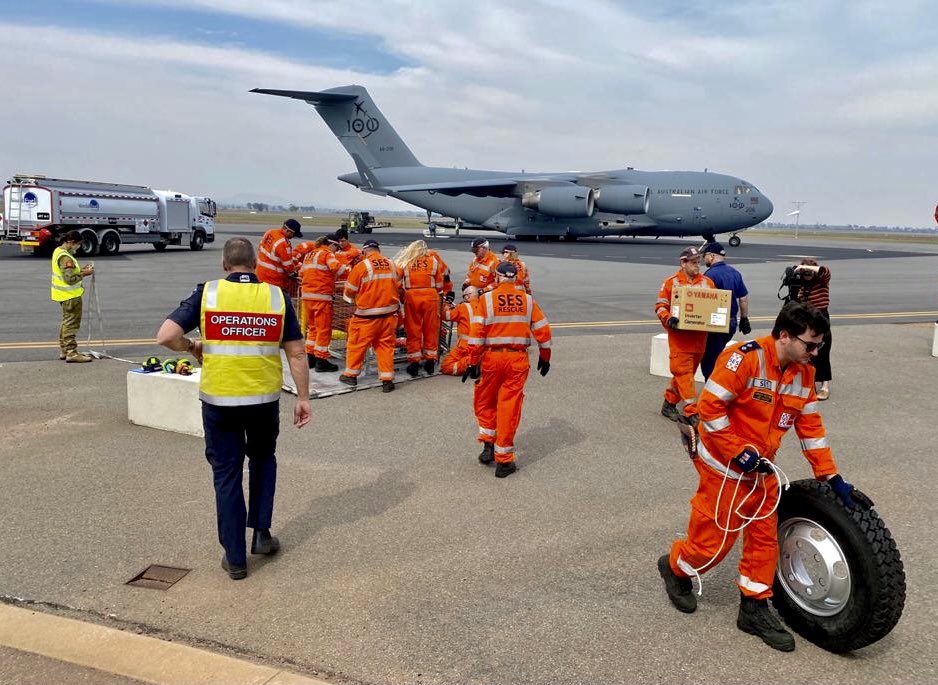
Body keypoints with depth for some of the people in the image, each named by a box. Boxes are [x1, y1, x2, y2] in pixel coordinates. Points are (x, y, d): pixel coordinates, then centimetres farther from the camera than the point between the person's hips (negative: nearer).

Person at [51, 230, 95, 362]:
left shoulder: (58, 251, 9)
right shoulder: (66, 257, -23)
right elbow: (70, 278, -28)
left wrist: (81, 269, 6)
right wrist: (84, 273, -17)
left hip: (65, 295, 11)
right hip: (71, 296, -11)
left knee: (66, 322, 19)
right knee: (71, 324, -5)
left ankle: (63, 350, 27)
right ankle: (71, 353, -2)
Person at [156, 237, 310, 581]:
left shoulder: (207, 293, -5)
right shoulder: (277, 296, -1)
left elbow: (166, 336, -12)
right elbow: (296, 353, -1)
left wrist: (191, 347, 8)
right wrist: (303, 398, 6)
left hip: (219, 400, -1)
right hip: (264, 398, 1)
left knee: (227, 474, 11)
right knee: (263, 459, 27)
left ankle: (235, 558, 17)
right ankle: (261, 533, 24)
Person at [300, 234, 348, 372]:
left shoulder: (309, 254, 17)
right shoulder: (327, 253, -6)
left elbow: (301, 273, 19)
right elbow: (336, 267, -24)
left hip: (307, 296, 8)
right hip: (322, 297, -8)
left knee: (312, 327, 19)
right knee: (324, 329, 1)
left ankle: (310, 357, 23)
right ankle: (321, 360, 4)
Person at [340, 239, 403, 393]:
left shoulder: (362, 266, -10)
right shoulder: (393, 265, 2)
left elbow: (349, 291, -2)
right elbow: (399, 288, 11)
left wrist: (353, 299, 18)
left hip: (367, 316, -3)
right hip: (389, 314, 4)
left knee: (357, 344, 12)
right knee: (386, 345, 10)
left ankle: (351, 375, 24)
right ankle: (387, 380, 9)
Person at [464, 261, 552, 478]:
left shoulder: (486, 299, -3)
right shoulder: (528, 300, 5)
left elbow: (476, 332, -9)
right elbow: (542, 330, 6)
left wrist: (473, 362, -5)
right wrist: (544, 357, 19)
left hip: (492, 357, -1)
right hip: (519, 359, 2)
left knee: (484, 402, 20)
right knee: (509, 407, 6)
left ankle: (488, 445, 17)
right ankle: (504, 460, 11)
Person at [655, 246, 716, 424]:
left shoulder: (707, 282, 10)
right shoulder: (671, 282, -2)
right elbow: (660, 306, -2)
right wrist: (669, 319, -21)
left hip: (699, 337, 5)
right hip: (679, 336, -5)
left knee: (685, 373, 12)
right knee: (684, 373, -6)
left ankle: (669, 404, 27)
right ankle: (691, 412, -5)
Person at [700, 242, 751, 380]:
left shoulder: (710, 274, -15)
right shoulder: (735, 273, 9)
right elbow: (744, 298, 14)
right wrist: (744, 319, 21)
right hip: (731, 322, 8)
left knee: (709, 360, 0)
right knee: (718, 356, 21)